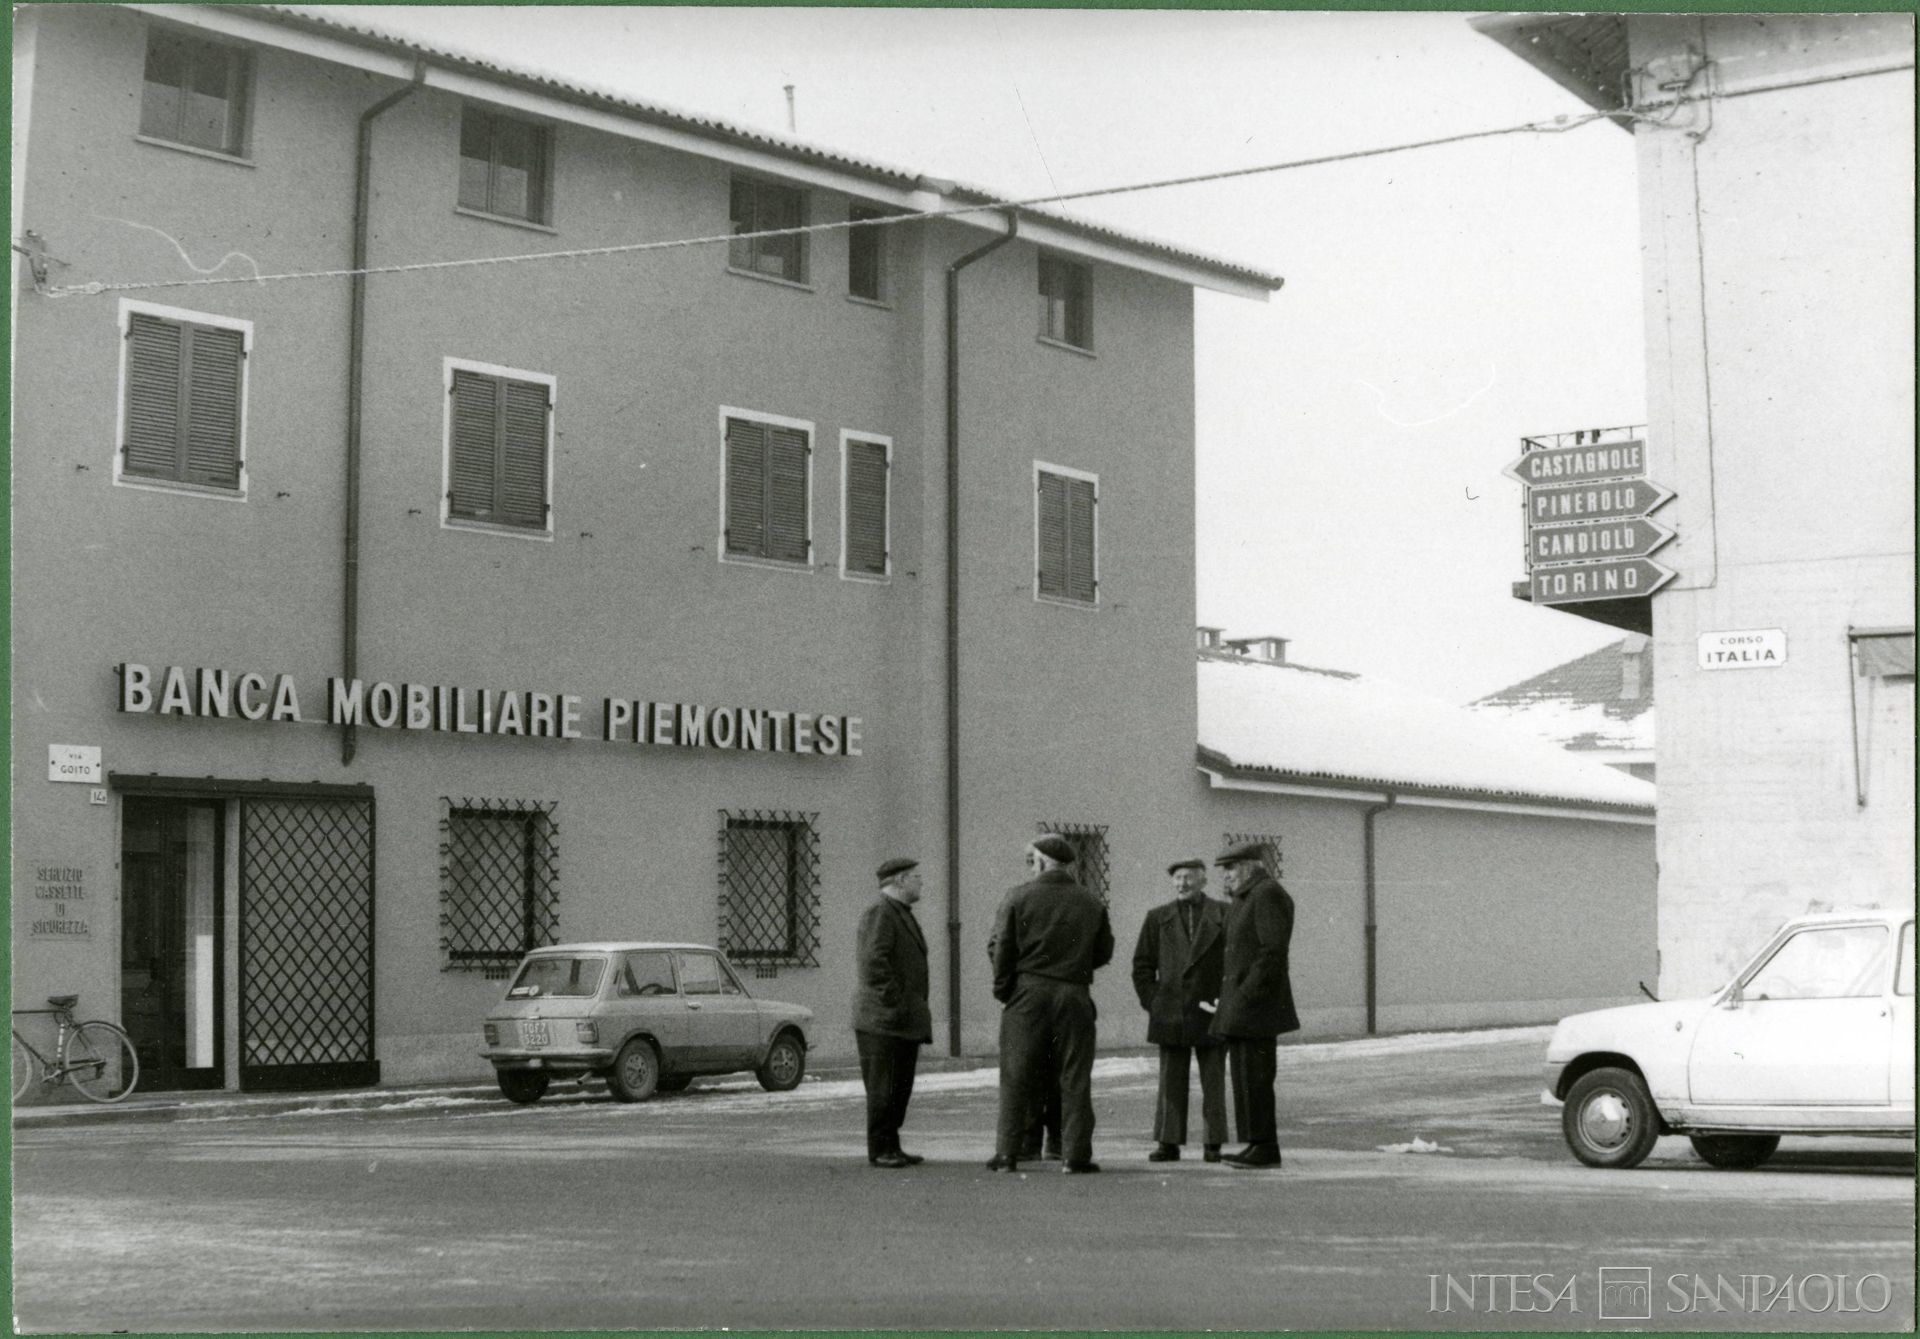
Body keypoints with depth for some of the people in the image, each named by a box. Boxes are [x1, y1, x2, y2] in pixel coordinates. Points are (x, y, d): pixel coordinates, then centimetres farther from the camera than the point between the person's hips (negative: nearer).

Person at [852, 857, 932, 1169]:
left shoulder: (901, 914, 20)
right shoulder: (879, 913, -12)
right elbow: (872, 962, -22)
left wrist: (918, 1008, 21)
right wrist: (894, 1003, -21)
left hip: (906, 1023, 10)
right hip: (884, 1022, -10)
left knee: (900, 1086, 11)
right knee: (884, 1088, -6)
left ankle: (891, 1147, 17)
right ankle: (879, 1150, -1)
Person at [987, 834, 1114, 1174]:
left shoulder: (1019, 897, -3)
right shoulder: (1092, 904, 5)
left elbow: (1002, 948, -5)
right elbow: (1104, 953, 10)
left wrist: (1003, 989, 5)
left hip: (1028, 993, -1)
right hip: (1074, 996, 1)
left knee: (1016, 1078, 4)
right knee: (1074, 1078, 6)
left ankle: (1007, 1153, 4)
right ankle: (1076, 1154, 3)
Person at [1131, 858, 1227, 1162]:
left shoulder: (1224, 916, 4)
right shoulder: (1158, 918, 11)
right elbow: (1142, 965, 12)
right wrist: (1151, 1002, 2)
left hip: (1210, 1011, -1)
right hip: (1170, 1015, 2)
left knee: (1213, 1081, 2)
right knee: (1171, 1081, 2)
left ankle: (1214, 1144, 7)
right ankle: (1168, 1143, 4)